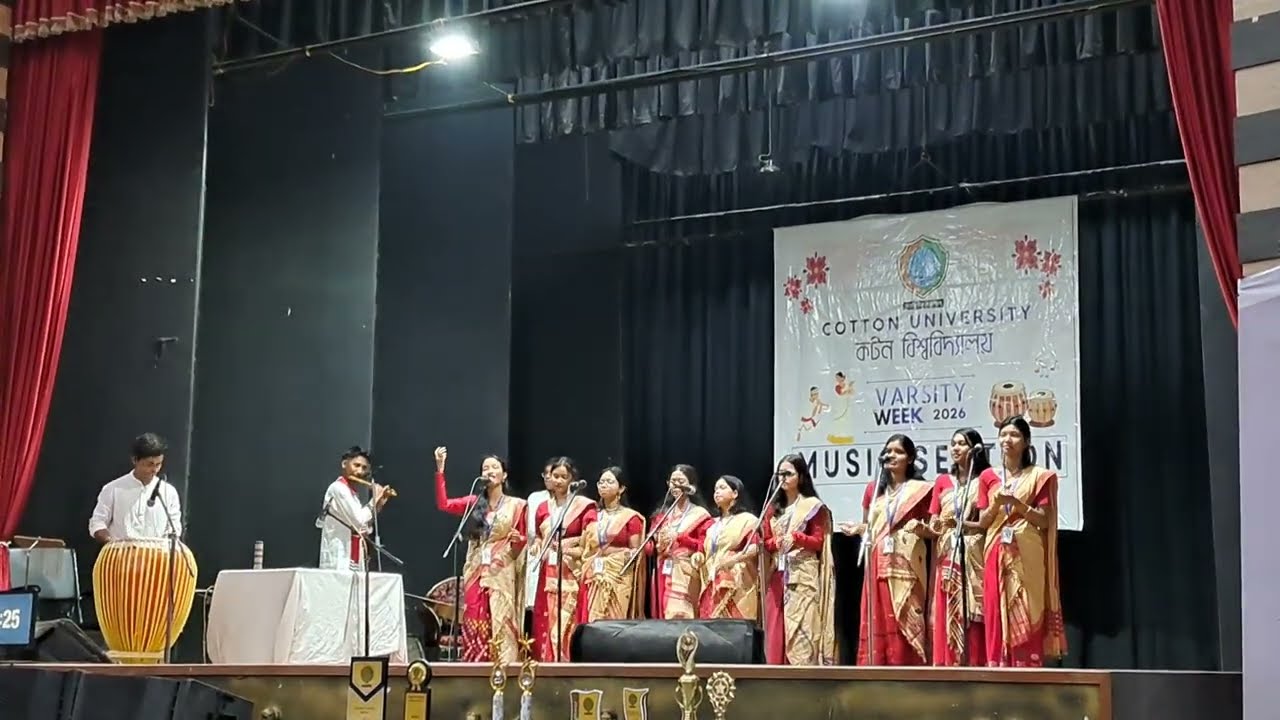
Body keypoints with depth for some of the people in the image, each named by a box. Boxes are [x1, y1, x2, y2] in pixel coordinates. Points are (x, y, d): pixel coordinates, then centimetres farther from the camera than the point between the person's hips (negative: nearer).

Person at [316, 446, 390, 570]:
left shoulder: (352, 493, 18)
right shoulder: (338, 488, -10)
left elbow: (364, 530, 21)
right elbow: (358, 521, -21)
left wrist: (378, 505, 13)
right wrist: (374, 500, -8)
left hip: (352, 562, 9)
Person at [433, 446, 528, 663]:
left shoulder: (516, 505, 6)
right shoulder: (474, 502, 11)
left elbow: (522, 542, 12)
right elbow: (443, 504, -2)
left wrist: (517, 540, -13)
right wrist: (440, 469, -6)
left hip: (502, 574, -3)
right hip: (476, 573, 3)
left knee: (500, 626, -9)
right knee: (474, 628, -2)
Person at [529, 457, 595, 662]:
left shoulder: (584, 506, -2)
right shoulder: (543, 508, 14)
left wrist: (571, 551, -19)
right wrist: (536, 546, 3)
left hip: (573, 574, -5)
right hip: (548, 573, 5)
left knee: (569, 625, -9)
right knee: (546, 624, 2)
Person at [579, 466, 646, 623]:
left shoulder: (630, 517, 0)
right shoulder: (592, 516, 14)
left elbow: (636, 552, 0)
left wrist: (630, 555, -16)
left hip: (619, 579, -4)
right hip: (594, 580, 4)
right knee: (593, 624, -2)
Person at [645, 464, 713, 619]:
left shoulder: (700, 514, 1)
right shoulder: (662, 514, 17)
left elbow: (705, 547, -8)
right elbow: (648, 548, 16)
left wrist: (679, 537, -14)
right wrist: (657, 545, -6)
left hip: (686, 576, -5)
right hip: (663, 575, 5)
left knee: (680, 619, -14)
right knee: (664, 619, 1)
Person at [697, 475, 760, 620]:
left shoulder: (747, 520, 3)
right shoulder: (713, 524, 24)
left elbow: (754, 548, -10)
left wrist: (734, 559, -26)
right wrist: (700, 557, 4)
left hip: (736, 586, -6)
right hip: (712, 585, 6)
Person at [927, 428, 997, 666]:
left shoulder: (986, 477, 1)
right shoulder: (942, 481, 16)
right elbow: (934, 526, 13)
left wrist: (962, 524, -15)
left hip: (974, 559, -4)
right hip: (947, 560, 4)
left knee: (973, 620, -8)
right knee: (947, 620, 0)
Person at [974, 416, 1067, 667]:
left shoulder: (1040, 477, 3)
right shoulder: (989, 477, 12)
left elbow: (1044, 521, -3)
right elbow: (982, 522, 9)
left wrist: (1016, 503, -16)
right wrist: (996, 504, -10)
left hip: (1027, 558, -3)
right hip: (997, 557, 3)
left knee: (1026, 622, -7)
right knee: (997, 620, -1)